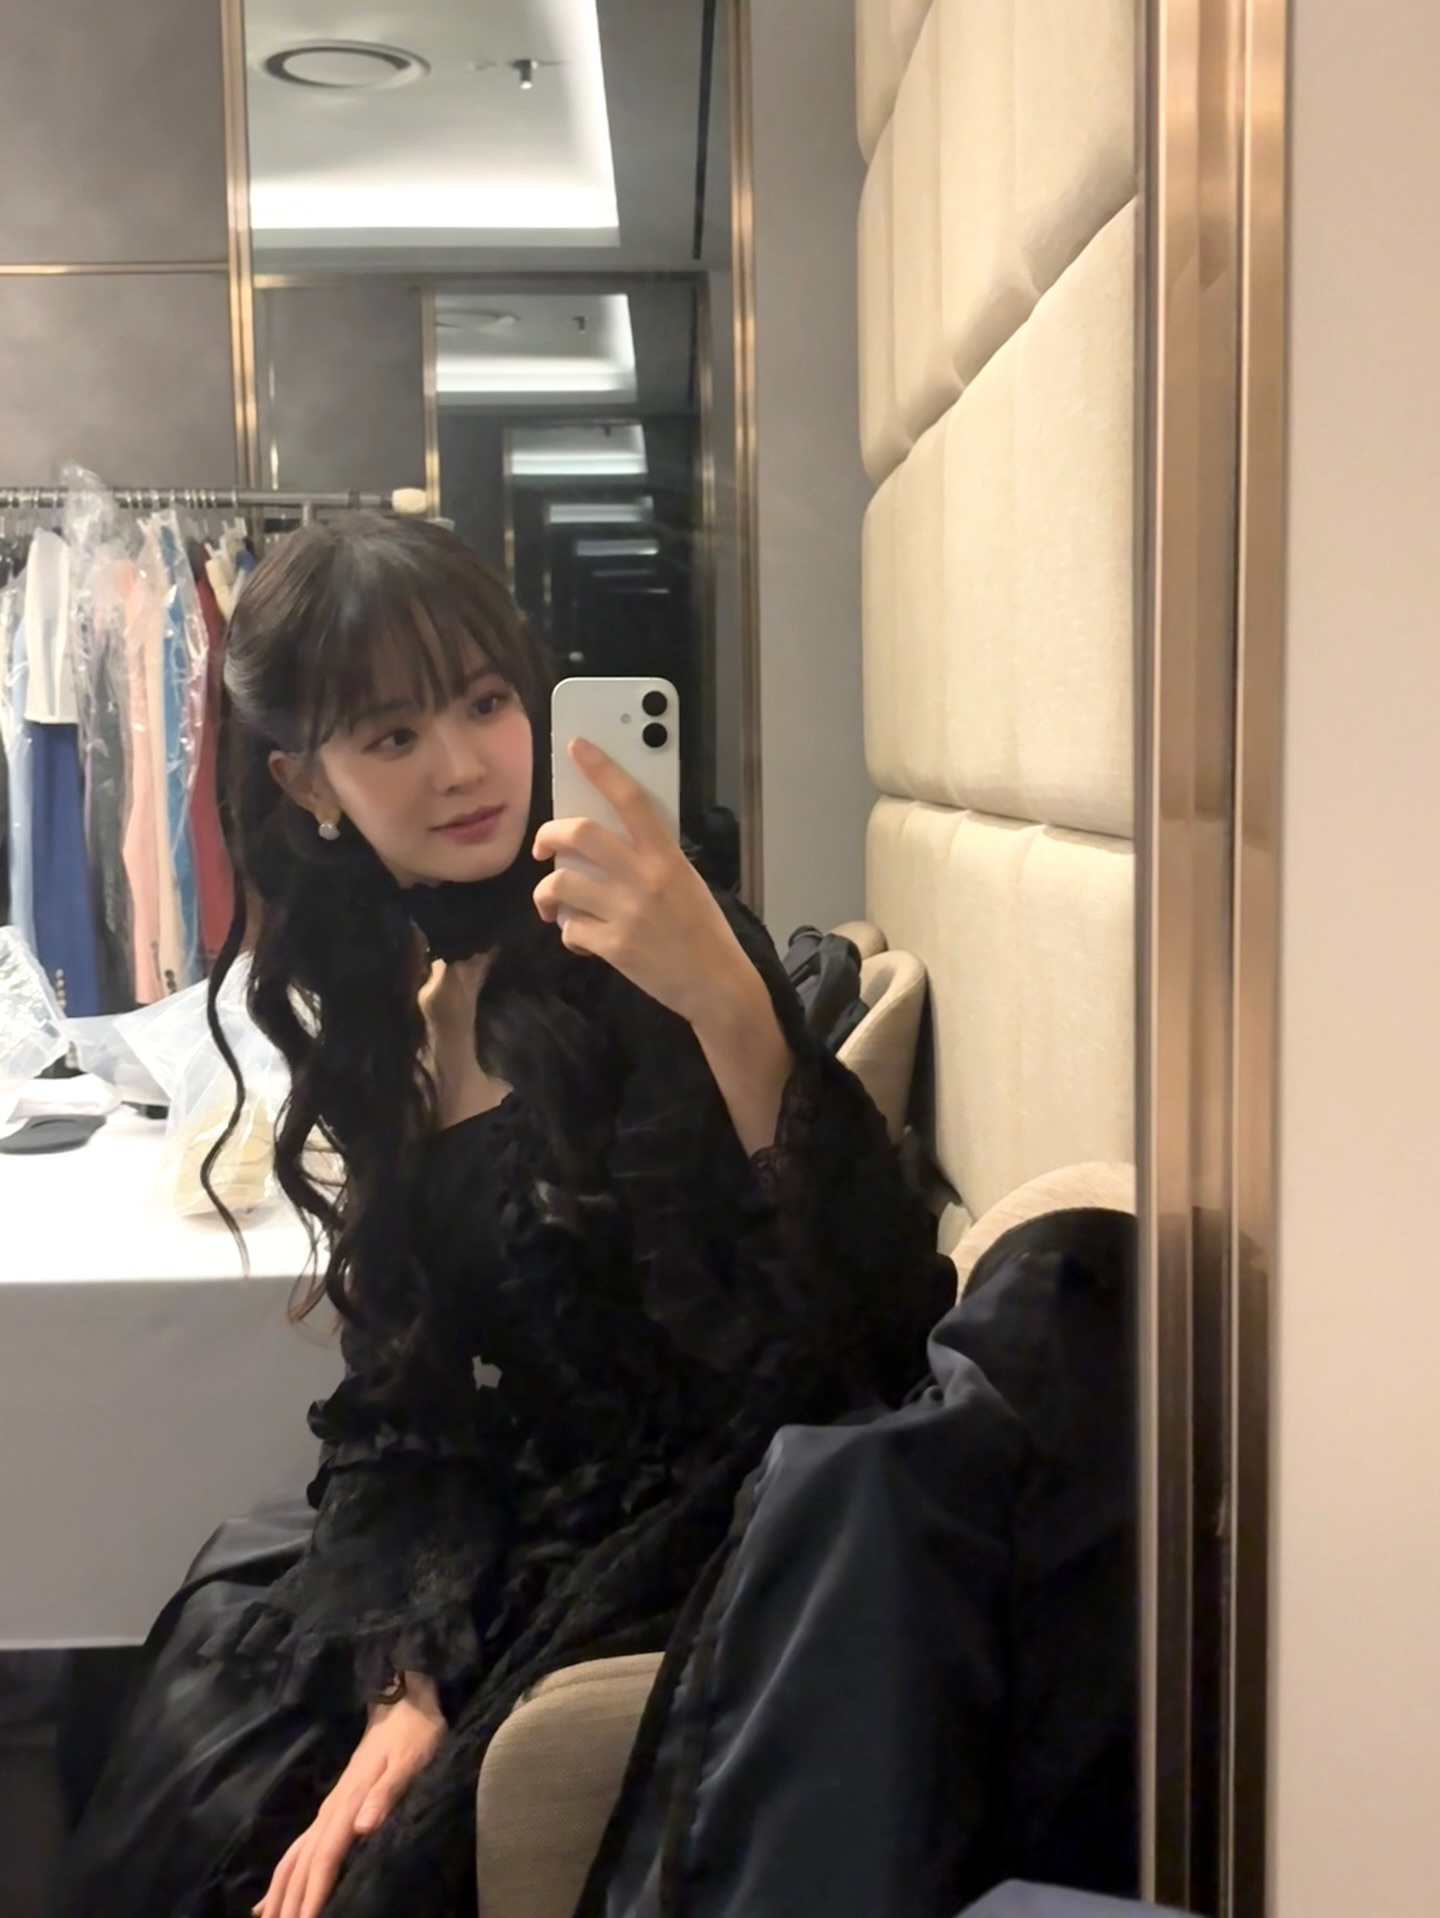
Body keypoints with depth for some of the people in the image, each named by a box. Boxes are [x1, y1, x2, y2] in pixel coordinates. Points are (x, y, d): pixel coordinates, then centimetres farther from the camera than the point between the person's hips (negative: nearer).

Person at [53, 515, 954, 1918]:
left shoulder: (631, 960, -15)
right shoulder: (381, 1024, 6)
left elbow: (876, 1307, -25)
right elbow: (403, 1405, 5)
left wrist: (729, 1000, -39)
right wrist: (407, 1690, -9)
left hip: (733, 1524, -5)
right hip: (560, 1528, 6)